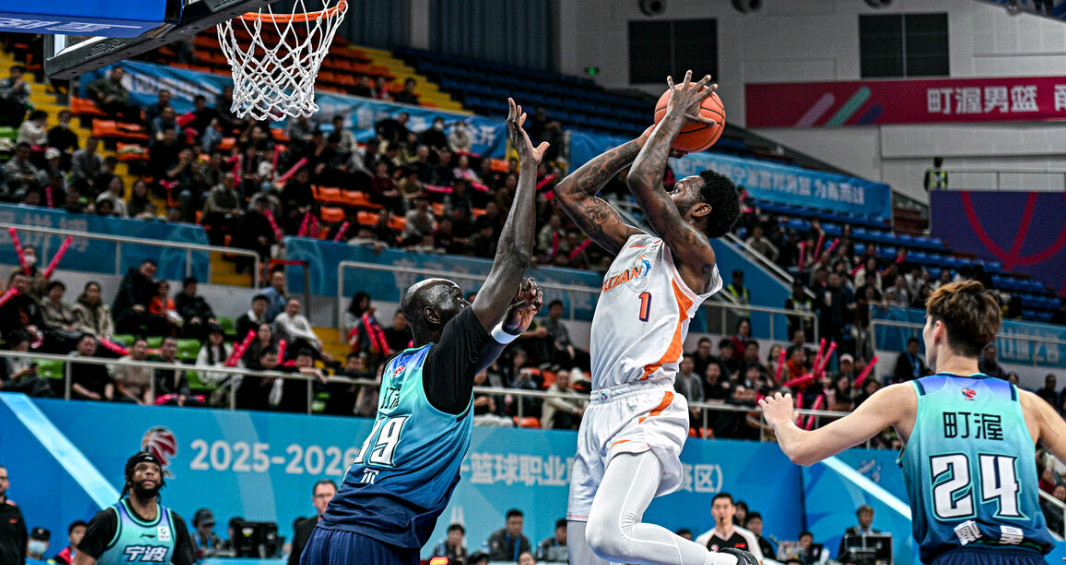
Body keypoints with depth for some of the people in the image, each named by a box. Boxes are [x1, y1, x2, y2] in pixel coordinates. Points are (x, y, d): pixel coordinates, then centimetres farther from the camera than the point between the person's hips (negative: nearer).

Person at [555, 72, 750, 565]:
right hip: (600, 410, 9)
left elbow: (641, 181, -14)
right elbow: (570, 192, 25)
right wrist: (644, 139, 24)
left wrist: (677, 113, -2)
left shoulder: (695, 255, -2)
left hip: (646, 408, -9)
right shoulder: (634, 245, 22)